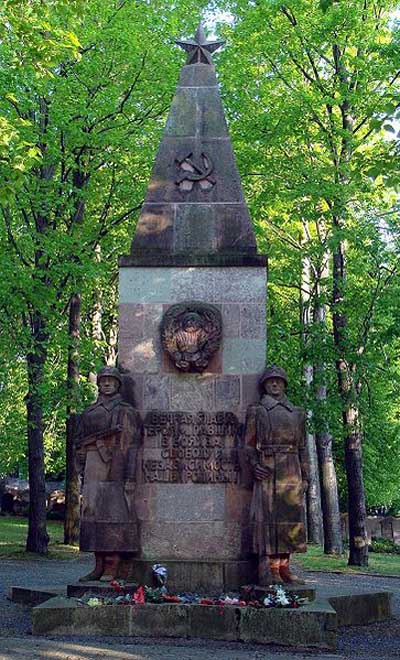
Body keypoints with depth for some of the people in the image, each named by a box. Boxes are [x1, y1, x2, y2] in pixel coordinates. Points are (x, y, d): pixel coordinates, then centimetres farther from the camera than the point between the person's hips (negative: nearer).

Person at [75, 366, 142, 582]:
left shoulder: (126, 412, 2)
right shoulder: (89, 413, 18)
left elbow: (131, 446, -5)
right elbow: (81, 445, 18)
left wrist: (130, 479, -13)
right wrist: (82, 474, 10)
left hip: (115, 471, -6)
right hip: (94, 473, 6)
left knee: (115, 514, -7)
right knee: (94, 515, 4)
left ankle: (112, 569, -5)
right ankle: (99, 567, 11)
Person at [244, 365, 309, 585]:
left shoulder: (297, 413, 17)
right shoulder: (256, 411, 7)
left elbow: (302, 447, 16)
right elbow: (249, 444, 3)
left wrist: (305, 476, 10)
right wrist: (255, 465, -13)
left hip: (292, 471, 4)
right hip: (268, 470, -4)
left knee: (290, 516, 2)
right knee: (268, 516, -8)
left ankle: (284, 567, 9)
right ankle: (268, 569, -7)